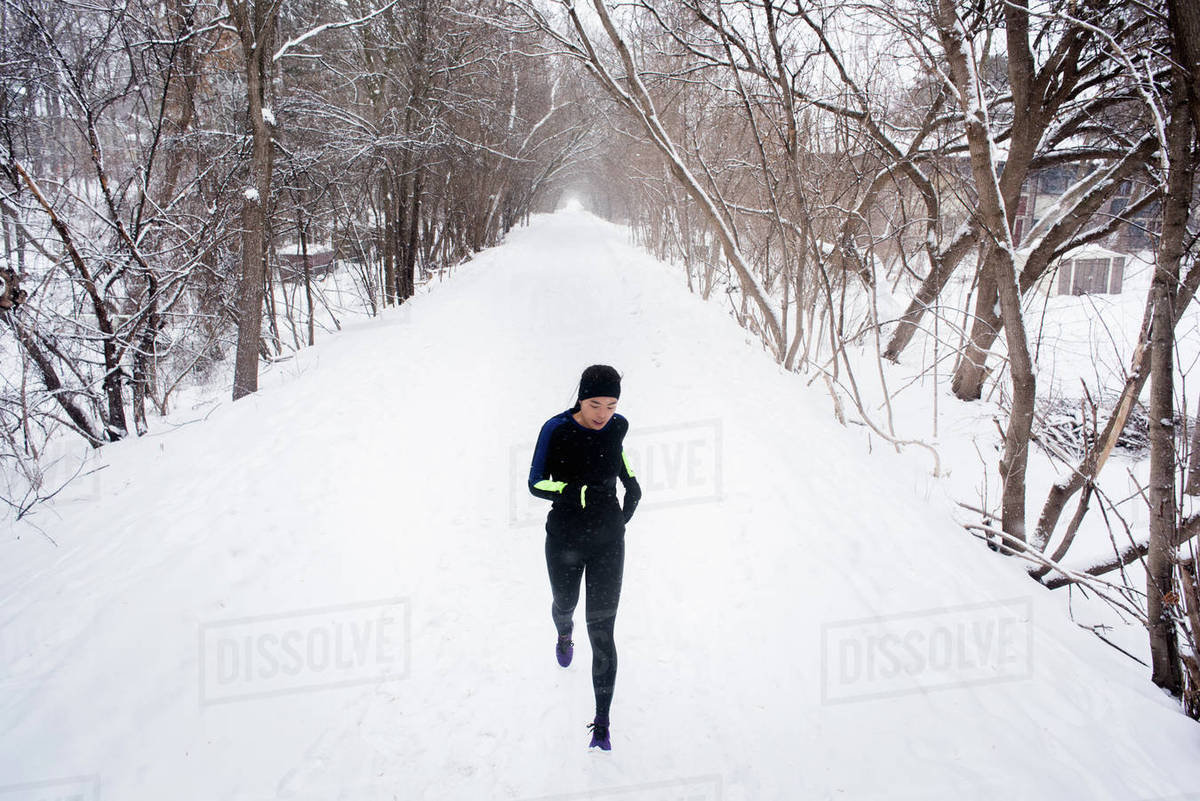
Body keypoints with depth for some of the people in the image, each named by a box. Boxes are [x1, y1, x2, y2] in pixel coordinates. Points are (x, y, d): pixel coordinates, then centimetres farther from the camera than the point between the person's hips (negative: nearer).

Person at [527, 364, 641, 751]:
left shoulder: (618, 426, -9)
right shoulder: (557, 430, -19)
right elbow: (536, 483, -15)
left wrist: (631, 482, 2)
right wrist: (579, 491, -28)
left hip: (608, 542, 1)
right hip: (565, 541, 0)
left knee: (602, 635, -3)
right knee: (564, 604, 27)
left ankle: (602, 725, 6)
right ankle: (564, 635, 66)